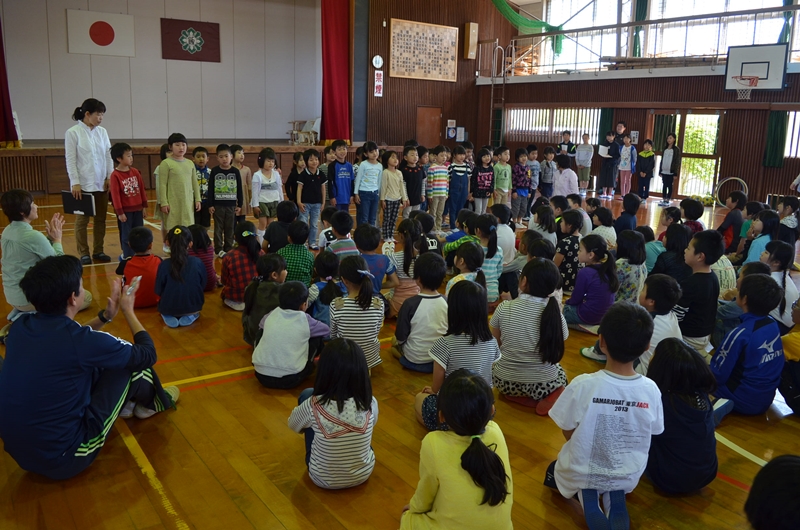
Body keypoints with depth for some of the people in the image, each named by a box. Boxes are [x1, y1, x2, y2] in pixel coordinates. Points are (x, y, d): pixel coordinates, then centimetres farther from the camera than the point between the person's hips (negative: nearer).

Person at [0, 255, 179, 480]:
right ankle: (153, 403, 30)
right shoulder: (82, 341, -24)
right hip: (64, 459, -7)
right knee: (131, 362, 2)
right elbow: (148, 354, -7)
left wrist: (106, 315, 12)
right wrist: (128, 310, 6)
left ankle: (124, 403, 30)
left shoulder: (20, 325, -4)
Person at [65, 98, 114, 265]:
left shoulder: (102, 132, 5)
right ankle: (84, 253, 12)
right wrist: (75, 183, -12)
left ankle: (98, 251, 19)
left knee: (100, 219, 9)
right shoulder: (73, 132, -7)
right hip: (83, 184, -4)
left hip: (101, 183, 5)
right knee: (82, 219, 5)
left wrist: (110, 177, 1)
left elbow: (108, 156, 8)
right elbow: (70, 160, -8)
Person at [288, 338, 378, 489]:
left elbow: (293, 424, -3)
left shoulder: (313, 405, -27)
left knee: (306, 394, 4)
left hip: (323, 479, -2)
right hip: (363, 475, 2)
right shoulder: (370, 403, -21)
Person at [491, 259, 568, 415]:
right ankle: (547, 398, 4)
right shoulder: (556, 315, -12)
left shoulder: (504, 308, -12)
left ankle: (516, 397, 12)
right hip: (544, 385, -1)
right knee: (561, 372, 33)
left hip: (505, 383, 2)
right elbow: (555, 353, 1)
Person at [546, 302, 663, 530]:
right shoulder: (651, 389, -20)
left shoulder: (582, 385, -29)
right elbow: (652, 433, -3)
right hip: (629, 476, 4)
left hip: (581, 474, -3)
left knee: (553, 472, 31)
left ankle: (587, 496, 2)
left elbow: (569, 433, -15)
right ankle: (616, 496, 9)